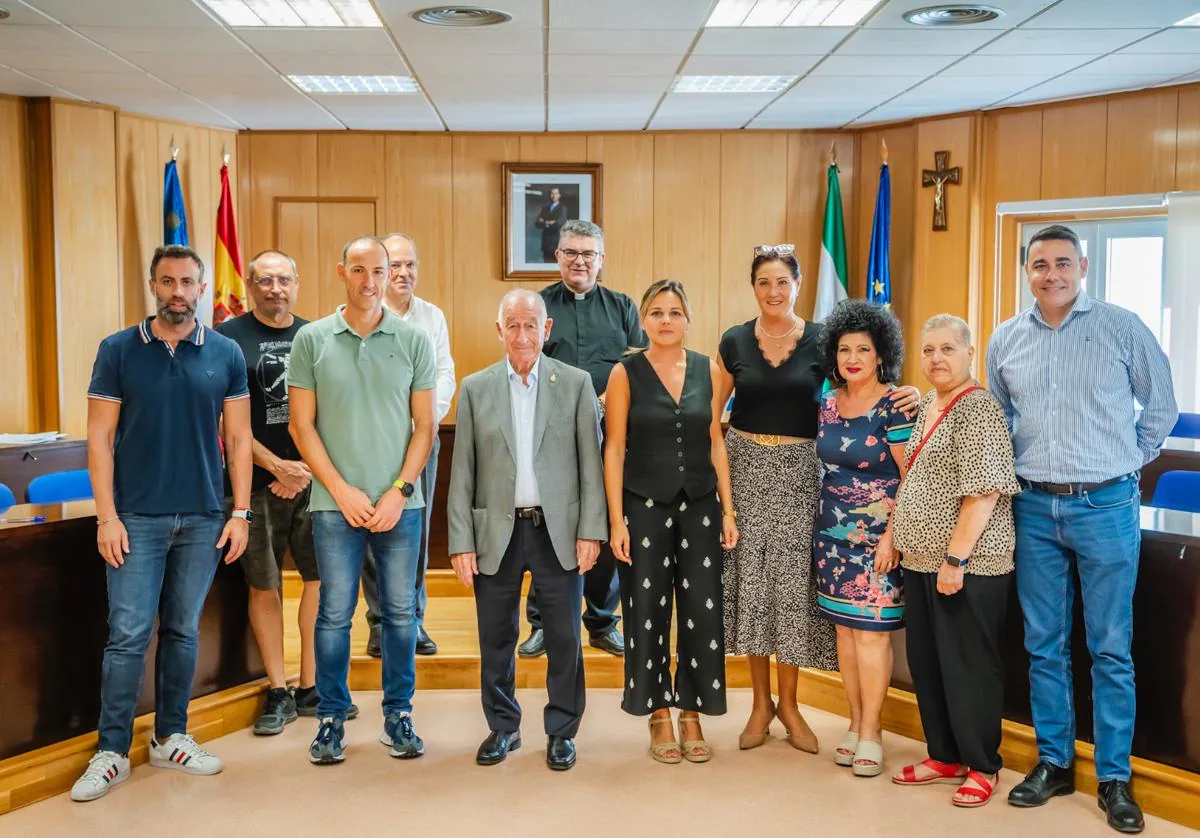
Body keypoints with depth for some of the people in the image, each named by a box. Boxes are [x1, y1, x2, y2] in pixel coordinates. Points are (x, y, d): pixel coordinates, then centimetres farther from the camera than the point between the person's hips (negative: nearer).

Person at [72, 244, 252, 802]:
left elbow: (237, 438, 6)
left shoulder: (225, 355, 3)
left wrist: (240, 512, 0)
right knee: (128, 635, -2)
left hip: (204, 518, 2)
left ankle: (171, 738, 24)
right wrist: (106, 516, -8)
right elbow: (100, 438, -1)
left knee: (183, 632, 11)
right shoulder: (118, 351, 0)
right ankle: (112, 752, 10)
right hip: (137, 518, -2)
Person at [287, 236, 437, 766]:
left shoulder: (413, 340, 3)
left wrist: (399, 492, -7)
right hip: (335, 503, -1)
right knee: (335, 614, 5)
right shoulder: (312, 339, 2)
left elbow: (424, 427, 3)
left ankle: (398, 714, 22)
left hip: (400, 503, 1)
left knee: (401, 612, 8)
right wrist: (342, 491, -7)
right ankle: (331, 718, 19)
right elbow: (302, 426, 1)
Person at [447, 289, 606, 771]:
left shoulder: (575, 383, 2)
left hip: (558, 530, -1)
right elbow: (462, 472, 3)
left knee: (564, 637, 6)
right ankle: (502, 727, 28)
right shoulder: (475, 388, 4)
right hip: (496, 532, 1)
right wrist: (461, 542, -2)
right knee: (496, 638, 10)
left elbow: (591, 463, 1)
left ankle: (561, 731, 22)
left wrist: (591, 530, -6)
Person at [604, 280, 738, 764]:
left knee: (702, 611, 3)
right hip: (645, 505, -2)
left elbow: (716, 443, 9)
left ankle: (691, 715, 19)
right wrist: (616, 520, -8)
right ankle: (659, 717, 19)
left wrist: (728, 510, 4)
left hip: (700, 505, 2)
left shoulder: (707, 370, 6)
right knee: (648, 611, 4)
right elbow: (614, 449, -3)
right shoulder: (626, 372, -2)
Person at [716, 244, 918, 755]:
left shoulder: (821, 340, 0)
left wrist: (903, 396, -15)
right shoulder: (734, 342, 3)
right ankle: (760, 702, 20)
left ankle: (788, 703, 19)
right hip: (745, 464, 1)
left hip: (799, 470, -1)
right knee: (750, 579, 4)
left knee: (793, 580, 1)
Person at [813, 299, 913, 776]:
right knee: (844, 628, 9)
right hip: (833, 534, 6)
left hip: (877, 535, -6)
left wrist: (891, 536, -18)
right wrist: (820, 527, 12)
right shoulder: (828, 404, 9)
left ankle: (871, 732, 7)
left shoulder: (894, 407, -10)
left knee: (870, 630, -4)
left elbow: (912, 478, -12)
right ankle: (855, 723, 19)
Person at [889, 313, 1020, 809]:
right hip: (922, 560, 9)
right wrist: (898, 539, 14)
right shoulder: (925, 407, 13)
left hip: (969, 563, -8)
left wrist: (956, 558, -22)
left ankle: (982, 767, 17)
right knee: (925, 662, 14)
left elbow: (985, 490, -20)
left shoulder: (977, 408, -13)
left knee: (968, 666, 2)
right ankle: (945, 757, 28)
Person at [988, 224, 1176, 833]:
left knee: (1110, 650, 3)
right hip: (1035, 508, 3)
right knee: (1044, 646, 10)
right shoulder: (1006, 339, 6)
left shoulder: (1121, 326, -3)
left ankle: (1113, 778, 14)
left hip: (1105, 507, -3)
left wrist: (1130, 463, 6)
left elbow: (1161, 405, 6)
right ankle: (1053, 763, 23)